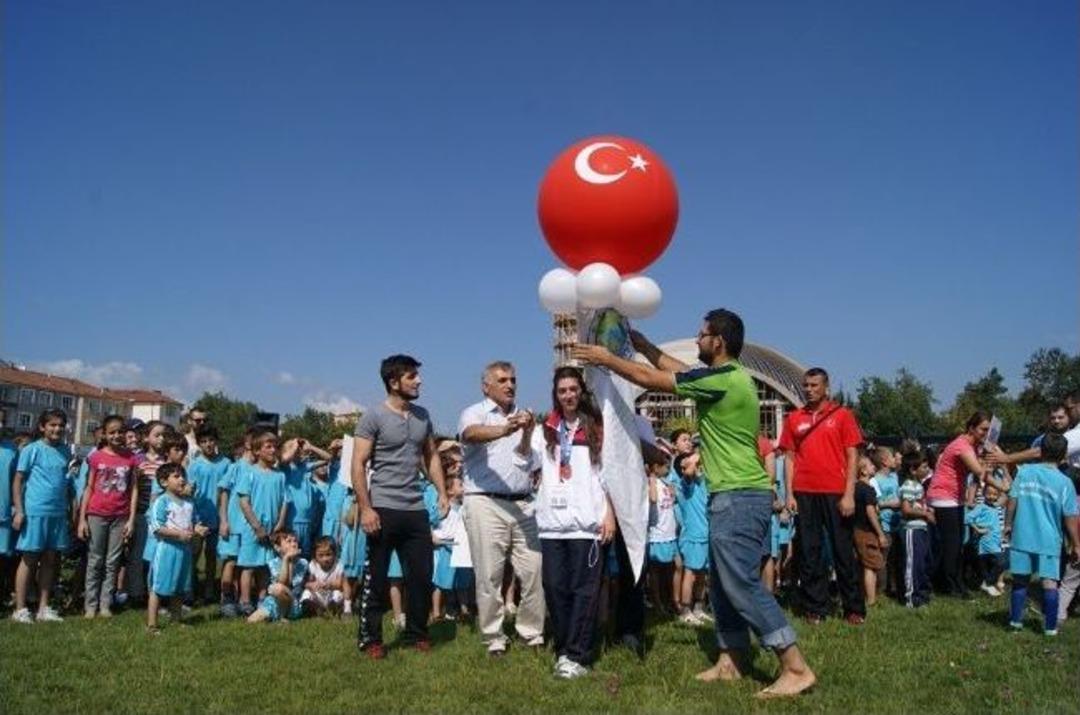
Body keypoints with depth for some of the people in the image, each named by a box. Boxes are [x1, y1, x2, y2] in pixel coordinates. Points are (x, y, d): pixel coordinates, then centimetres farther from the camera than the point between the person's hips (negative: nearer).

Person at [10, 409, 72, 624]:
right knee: (29, 558, 1)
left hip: (58, 513, 5)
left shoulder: (66, 451, 10)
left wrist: (72, 510, 12)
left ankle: (43, 608, 18)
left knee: (50, 560, 9)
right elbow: (18, 481, -4)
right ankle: (20, 609, 8)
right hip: (34, 512, -5)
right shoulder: (32, 449, -4)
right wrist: (18, 510, -11)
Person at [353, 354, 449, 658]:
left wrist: (442, 493, 6)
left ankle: (417, 632, 25)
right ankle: (370, 638, 18)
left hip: (416, 510, 6)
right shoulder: (374, 417, -8)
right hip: (383, 509, -5)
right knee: (376, 577, 5)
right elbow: (358, 465, -10)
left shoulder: (422, 416, 9)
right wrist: (365, 508, -16)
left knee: (422, 575, 10)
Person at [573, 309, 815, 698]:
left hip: (738, 497, -10)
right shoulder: (730, 376, 13)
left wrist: (607, 358, 2)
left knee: (742, 584, -8)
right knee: (724, 582, 15)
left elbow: (650, 379, -10)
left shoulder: (720, 379, -17)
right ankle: (730, 662, 23)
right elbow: (675, 368, 25)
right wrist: (640, 343, 27)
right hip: (736, 495, 10)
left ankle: (797, 669, -4)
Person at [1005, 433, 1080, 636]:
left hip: (1022, 537, 2)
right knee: (1050, 583, 3)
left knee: (1020, 580, 11)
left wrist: (1008, 524, 13)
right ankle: (1050, 627, 7)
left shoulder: (1024, 471, -1)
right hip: (1049, 541, -2)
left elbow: (1012, 501, 0)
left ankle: (1015, 620, 18)